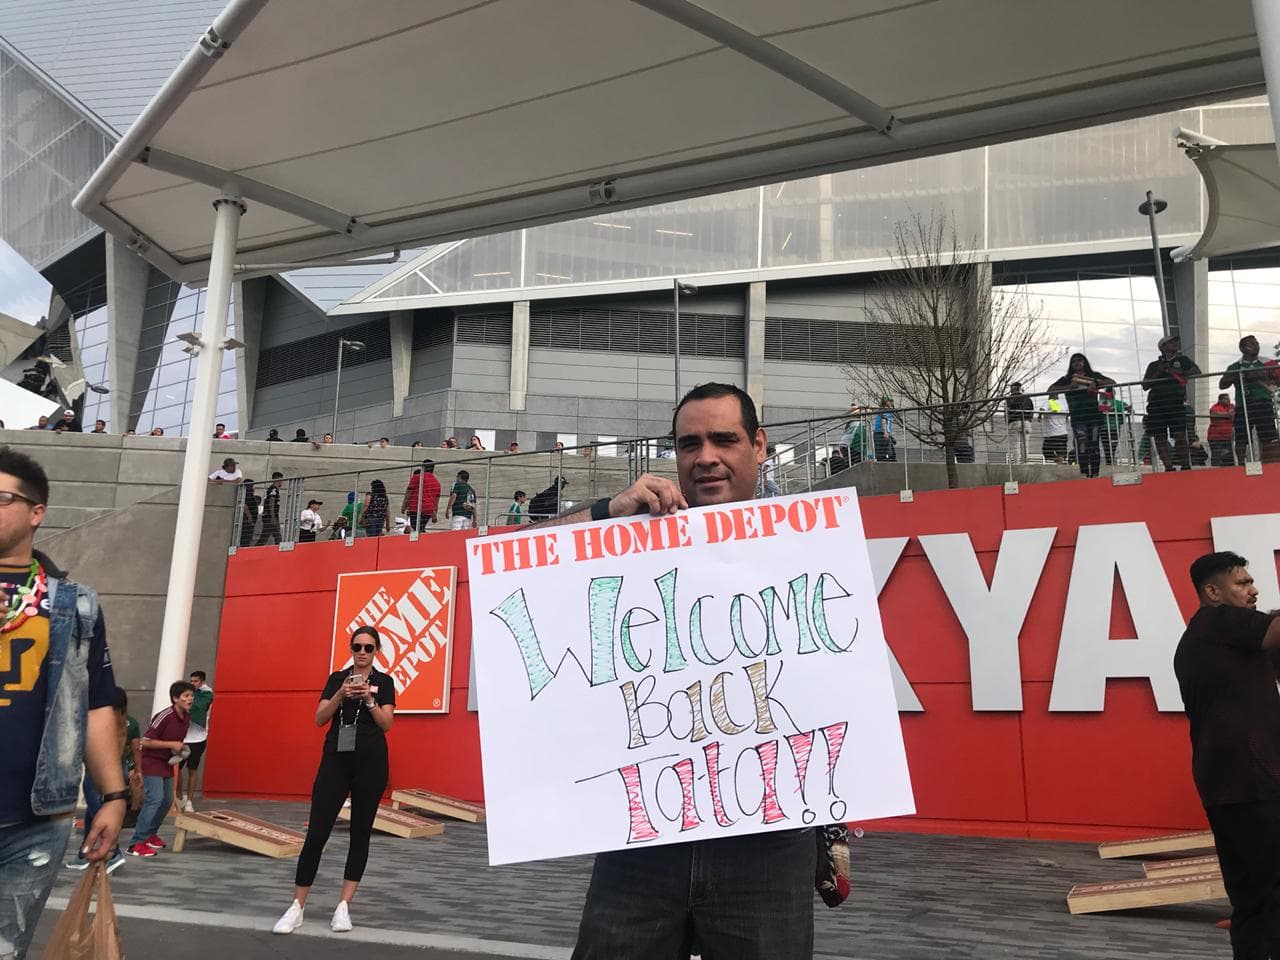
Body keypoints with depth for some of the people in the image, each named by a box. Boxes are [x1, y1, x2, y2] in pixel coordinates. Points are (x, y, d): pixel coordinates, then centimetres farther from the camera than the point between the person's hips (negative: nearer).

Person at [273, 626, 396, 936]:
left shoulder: (383, 681, 3)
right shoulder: (336, 678, 9)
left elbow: (386, 724, -6)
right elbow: (319, 719, -1)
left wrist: (369, 699, -20)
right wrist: (341, 695, -16)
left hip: (370, 762, -1)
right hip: (335, 759, 1)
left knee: (360, 832, 3)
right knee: (316, 832, -4)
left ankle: (344, 907, 9)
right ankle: (297, 908, 1)